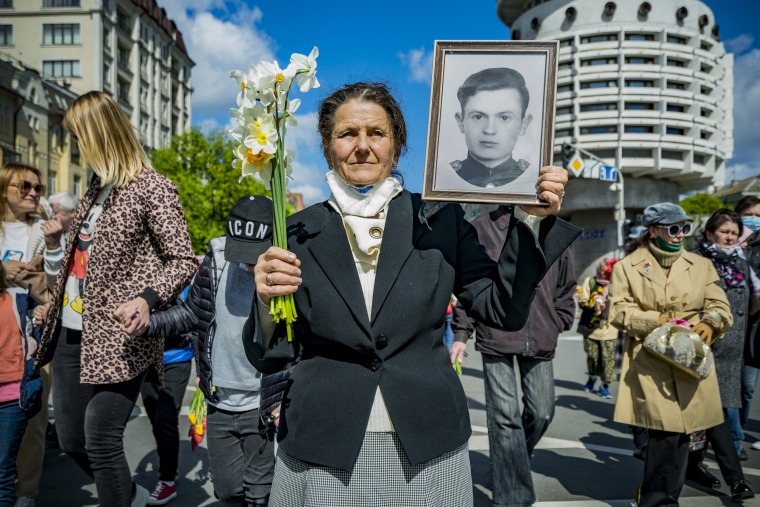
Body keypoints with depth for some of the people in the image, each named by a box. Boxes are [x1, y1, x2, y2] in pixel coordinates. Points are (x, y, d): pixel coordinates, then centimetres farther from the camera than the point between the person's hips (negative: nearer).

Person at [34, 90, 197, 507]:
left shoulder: (152, 187, -10)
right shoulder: (97, 186, 14)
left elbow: (183, 261, -12)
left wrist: (146, 299, -28)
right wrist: (54, 306, 22)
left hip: (119, 338, -8)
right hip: (72, 334, 9)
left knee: (101, 441, -6)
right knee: (70, 438, 15)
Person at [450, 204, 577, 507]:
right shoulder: (482, 228, -1)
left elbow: (566, 286, 16)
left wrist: (559, 325, 9)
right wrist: (461, 333, -1)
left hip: (540, 342, 4)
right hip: (496, 338, -3)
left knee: (542, 412, 11)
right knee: (505, 416, -1)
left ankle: (509, 462, 40)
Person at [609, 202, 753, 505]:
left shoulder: (701, 265, 13)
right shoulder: (627, 267, 4)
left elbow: (721, 307, 9)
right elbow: (618, 312, -2)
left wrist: (709, 322, -14)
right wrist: (657, 321, -15)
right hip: (650, 361, -3)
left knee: (678, 428, 0)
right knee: (666, 428, -10)